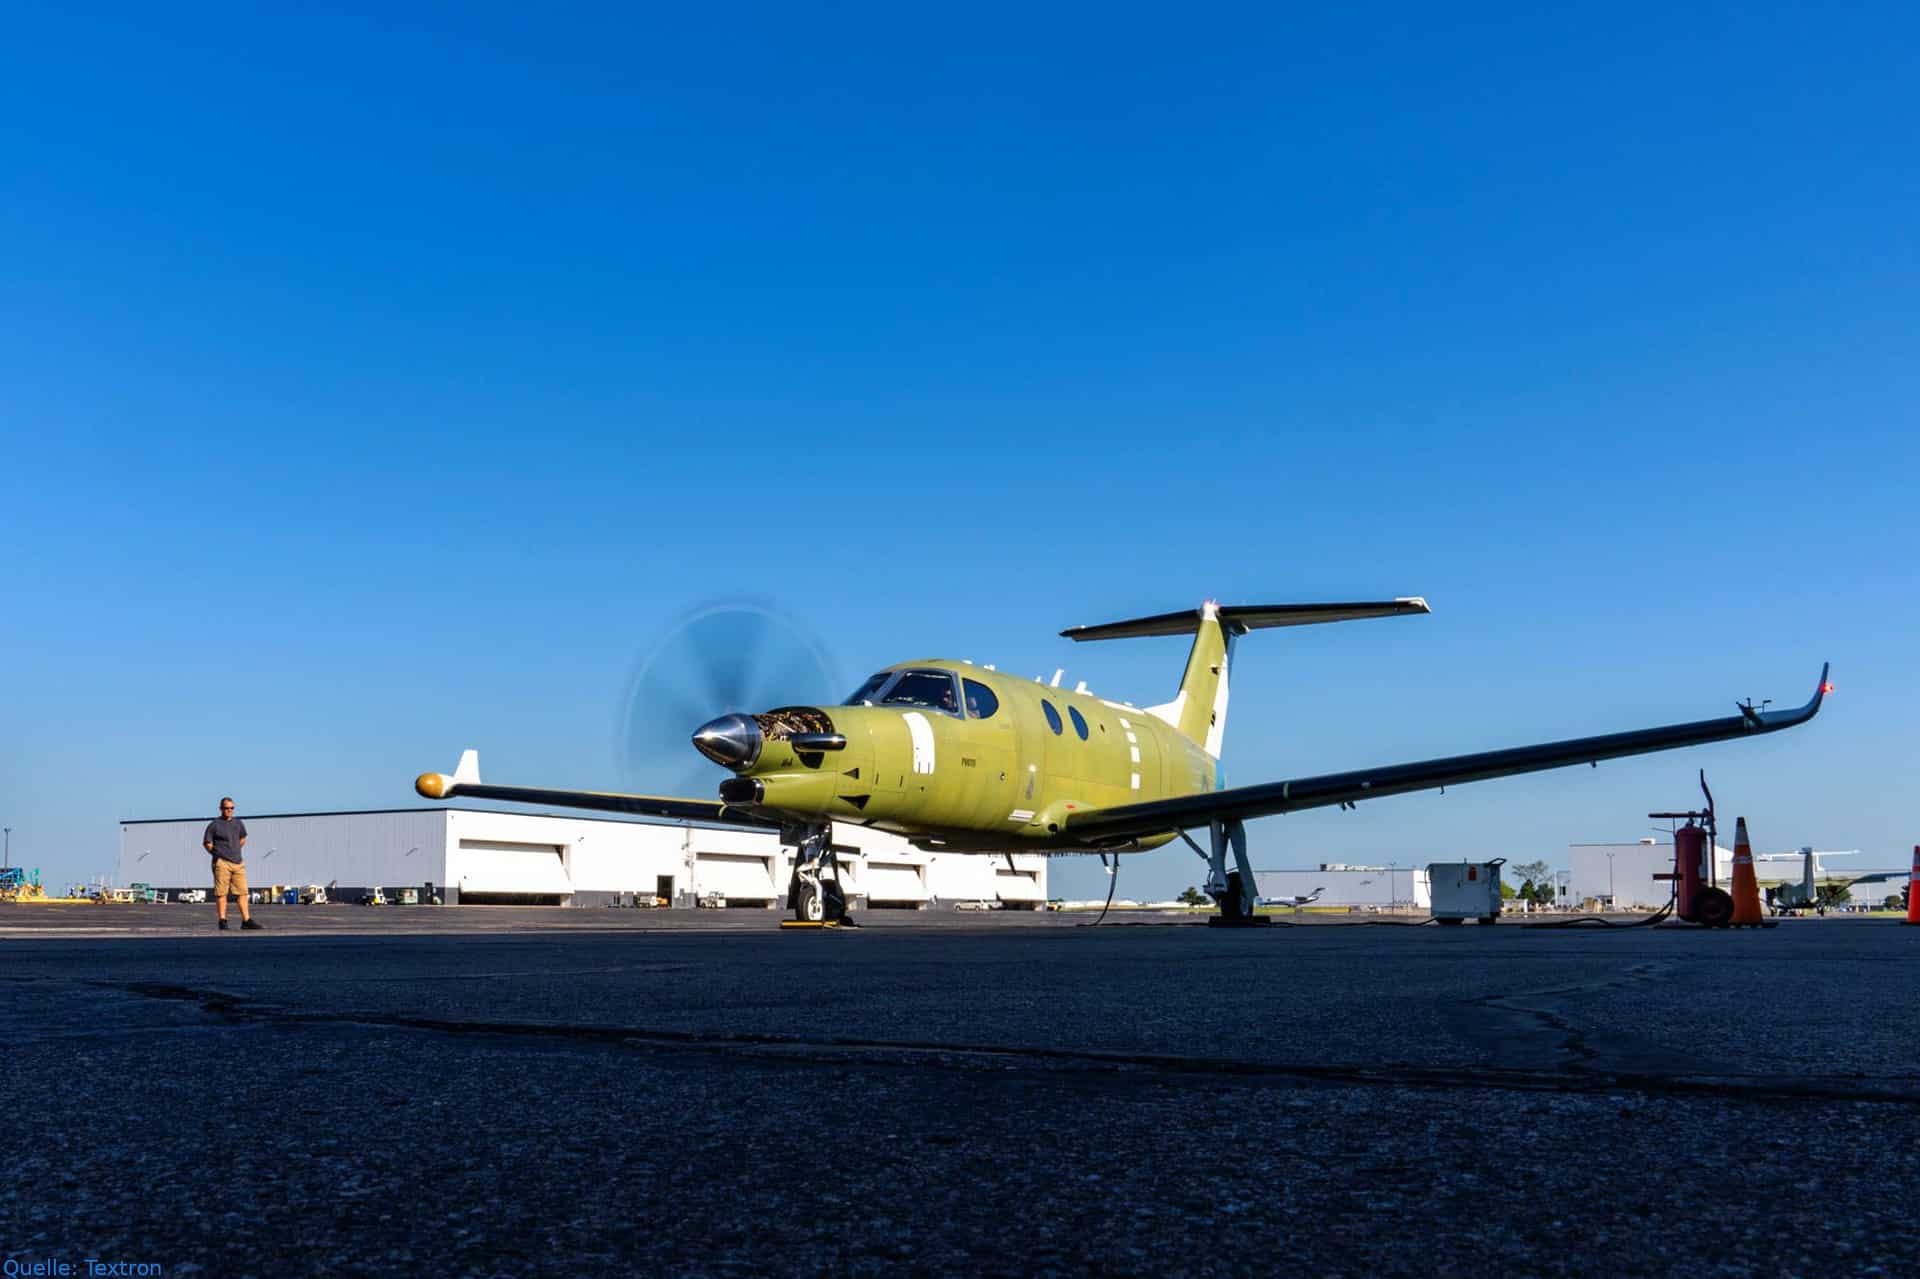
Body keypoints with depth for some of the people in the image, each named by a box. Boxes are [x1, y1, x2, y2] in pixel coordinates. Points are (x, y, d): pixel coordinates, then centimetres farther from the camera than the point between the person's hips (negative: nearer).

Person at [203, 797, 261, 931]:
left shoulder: (238, 823, 13)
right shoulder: (214, 825, -2)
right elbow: (207, 843, 3)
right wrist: (218, 855, 2)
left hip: (238, 862, 5)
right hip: (222, 863, -5)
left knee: (243, 892, 1)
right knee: (221, 893, -3)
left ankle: (246, 921, 2)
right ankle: (222, 921, 1)